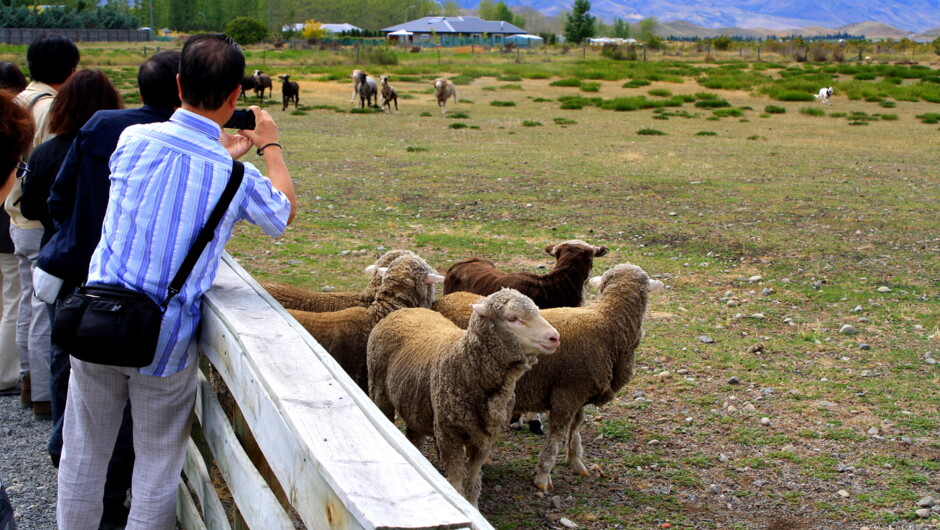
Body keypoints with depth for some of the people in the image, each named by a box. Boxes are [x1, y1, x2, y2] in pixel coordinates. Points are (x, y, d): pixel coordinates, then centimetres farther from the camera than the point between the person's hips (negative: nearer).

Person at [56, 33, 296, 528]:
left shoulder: (134, 139, -6)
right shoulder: (237, 178, -10)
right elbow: (285, 209, 12)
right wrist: (270, 145, 25)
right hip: (165, 342, -2)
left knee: (83, 453, 17)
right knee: (158, 466, 13)